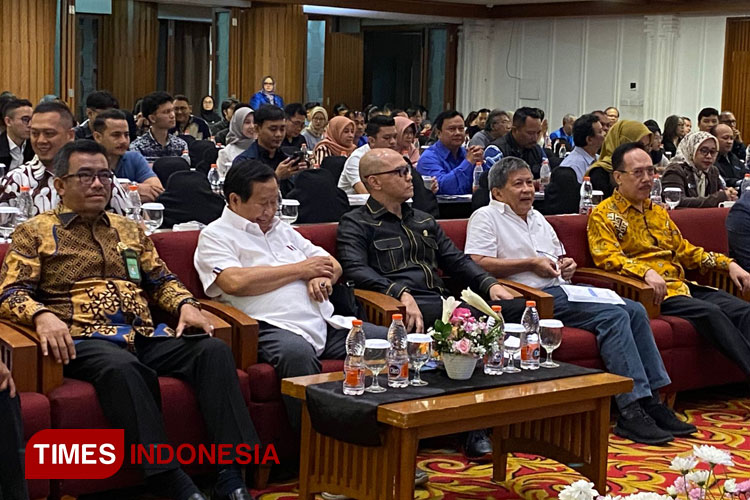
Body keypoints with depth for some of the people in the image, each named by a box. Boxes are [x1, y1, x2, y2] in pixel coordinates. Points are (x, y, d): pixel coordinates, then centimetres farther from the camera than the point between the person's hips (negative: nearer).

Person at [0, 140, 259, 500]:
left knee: (213, 350, -23)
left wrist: (185, 304, 3)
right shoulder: (35, 233, 10)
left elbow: (161, 280, 26)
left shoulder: (130, 230, 25)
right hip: (85, 339, -5)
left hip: (143, 335, 5)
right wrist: (41, 315, -20)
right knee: (120, 366, -40)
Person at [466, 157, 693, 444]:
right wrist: (531, 264, -13)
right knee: (613, 316, -24)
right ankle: (631, 413, -27)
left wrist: (567, 265, 12)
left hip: (563, 290, 9)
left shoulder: (537, 218, 27)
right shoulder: (485, 218, 0)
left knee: (635, 310, -6)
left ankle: (651, 401, -5)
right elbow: (477, 264, -15)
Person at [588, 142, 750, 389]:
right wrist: (646, 272, -30)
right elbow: (608, 257, -13)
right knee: (710, 312, -30)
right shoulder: (604, 215, 2)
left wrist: (728, 263, 14)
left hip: (680, 284, 7)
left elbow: (684, 250, 27)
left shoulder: (658, 211, 25)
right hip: (649, 292, -7)